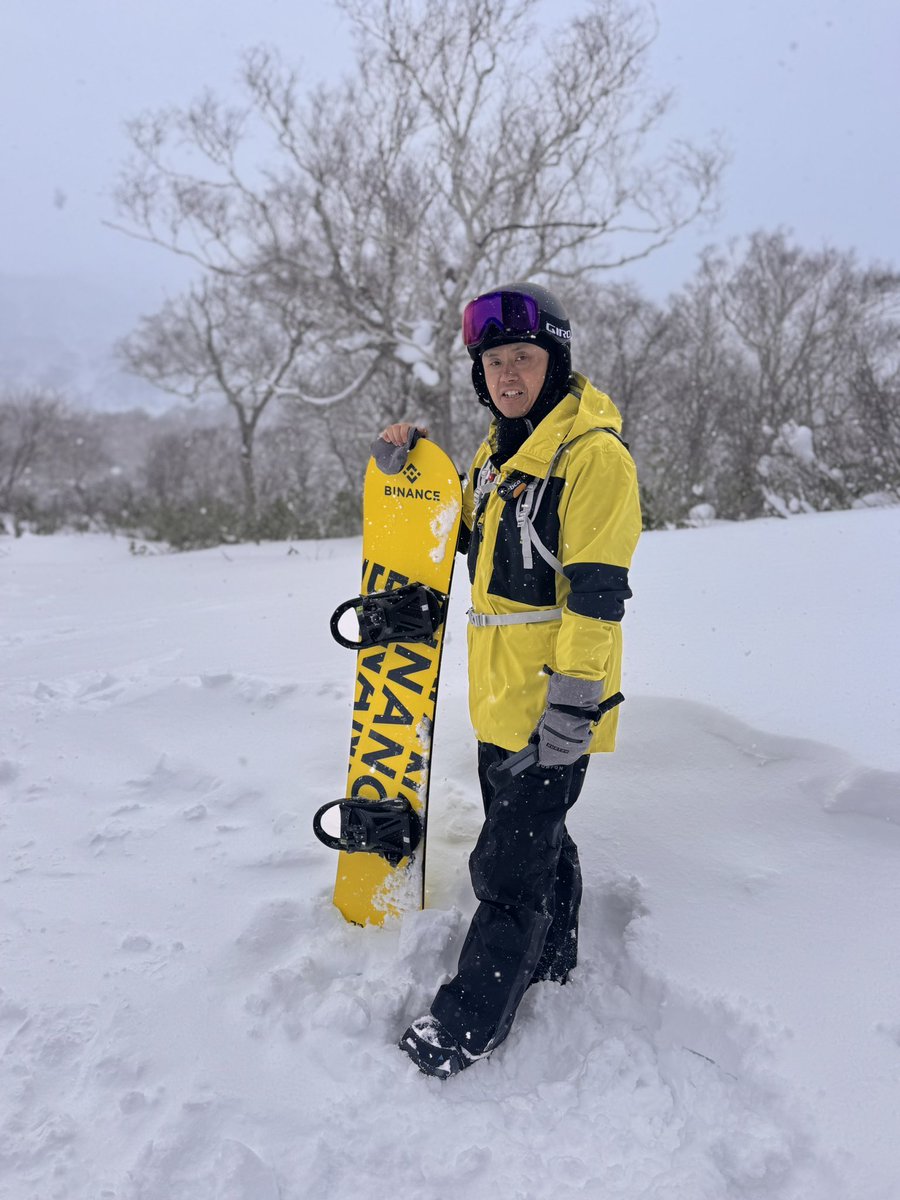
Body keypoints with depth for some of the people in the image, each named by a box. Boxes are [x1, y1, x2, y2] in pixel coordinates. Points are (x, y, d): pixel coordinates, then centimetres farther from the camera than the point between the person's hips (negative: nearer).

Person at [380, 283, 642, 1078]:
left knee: (510, 864, 2)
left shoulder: (593, 451, -15)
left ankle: (472, 1022, 18)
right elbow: (468, 528, 29)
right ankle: (550, 953, 44)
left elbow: (597, 590, -20)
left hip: (551, 703, -9)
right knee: (533, 833, 23)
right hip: (502, 694, 9)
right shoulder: (501, 448, 13)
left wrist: (574, 698, -23)